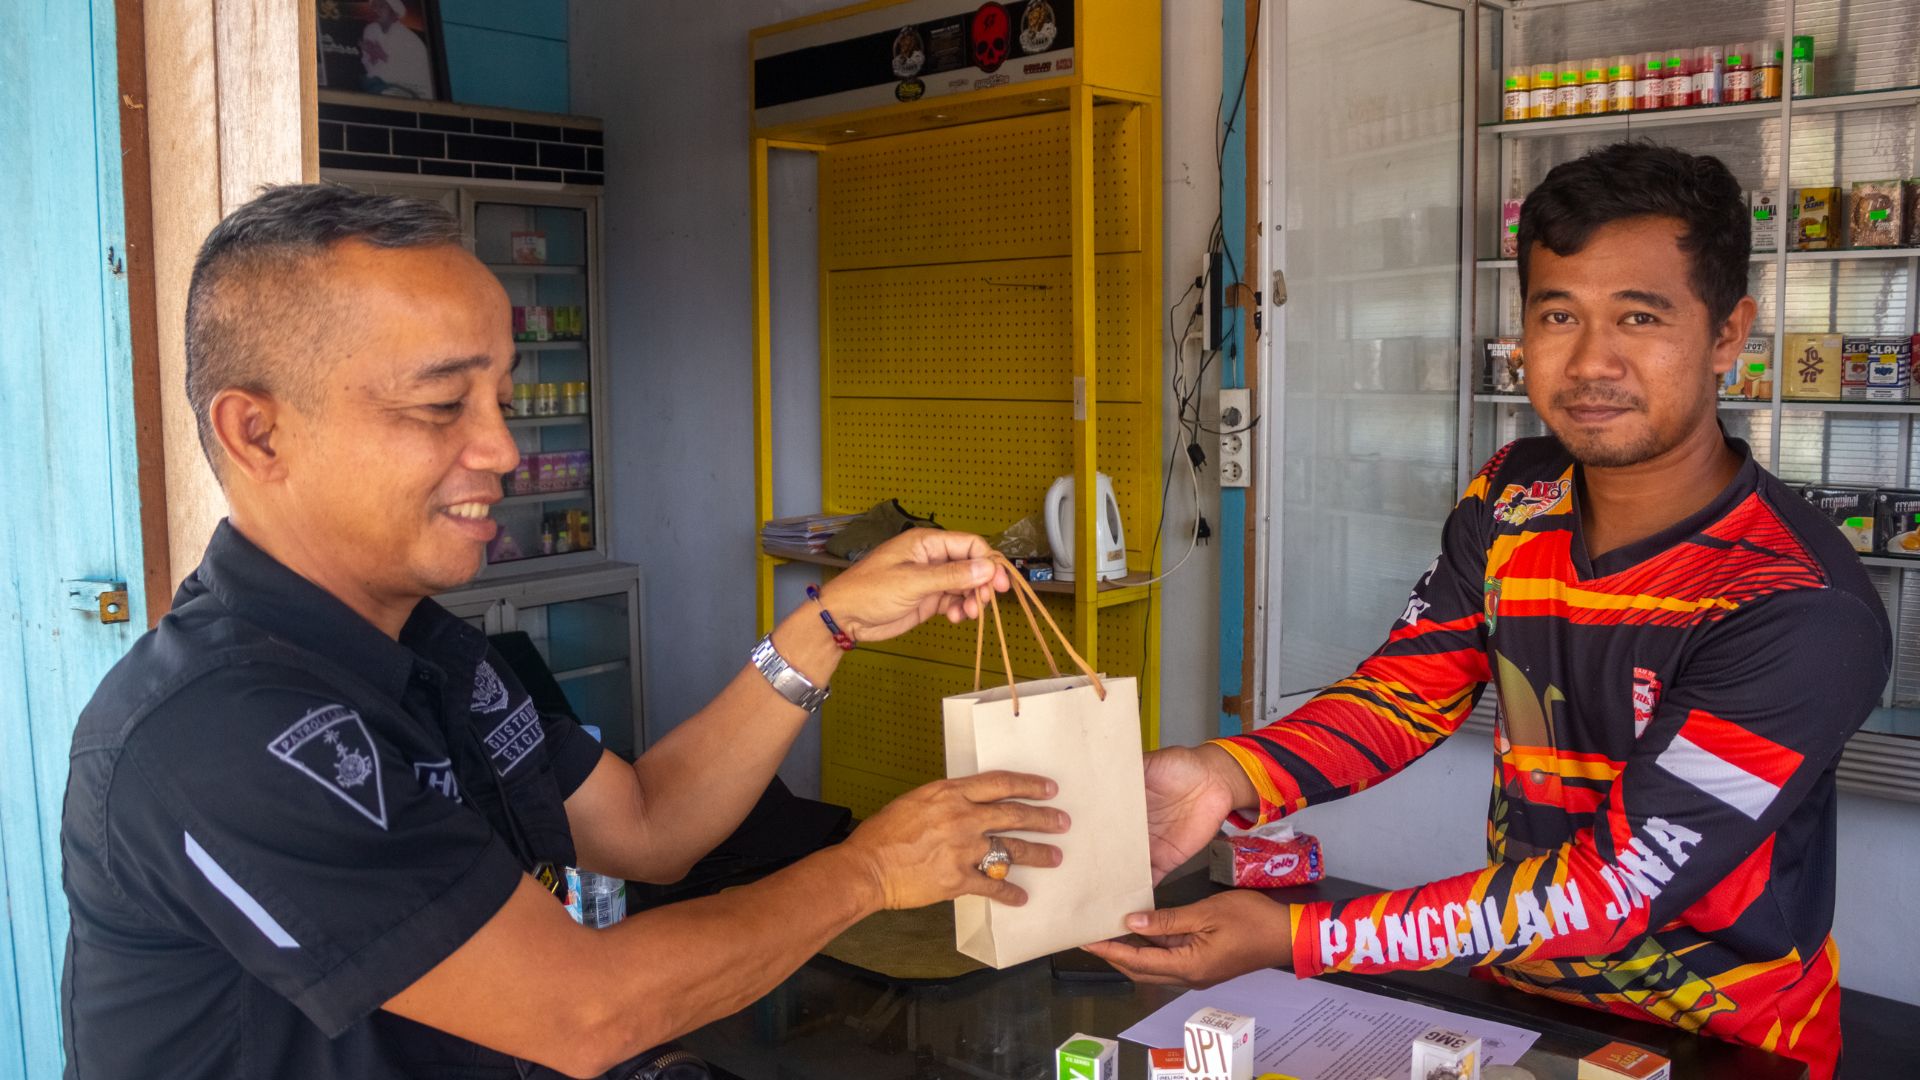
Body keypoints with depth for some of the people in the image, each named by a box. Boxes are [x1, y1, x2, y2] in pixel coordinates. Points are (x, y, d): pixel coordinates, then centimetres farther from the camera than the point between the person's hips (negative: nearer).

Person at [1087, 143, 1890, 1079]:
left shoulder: (1805, 614, -22)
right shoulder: (1513, 497, -3)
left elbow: (1618, 882, -24)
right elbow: (1408, 686, -2)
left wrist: (1292, 939, -29)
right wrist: (1229, 775, -22)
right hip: (1514, 992, 4)